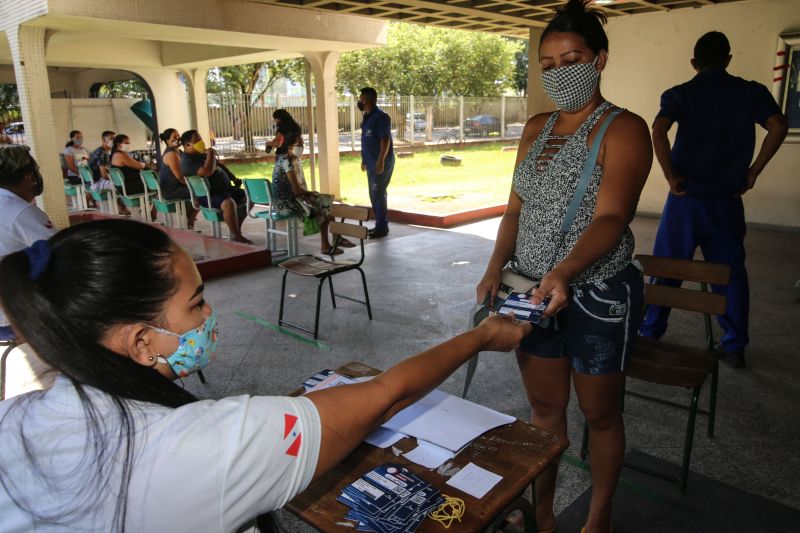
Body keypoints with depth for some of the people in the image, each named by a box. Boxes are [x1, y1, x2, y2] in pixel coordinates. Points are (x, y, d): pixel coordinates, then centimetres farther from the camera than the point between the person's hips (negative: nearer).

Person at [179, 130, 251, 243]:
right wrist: (211, 154, -18)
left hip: (224, 188, 10)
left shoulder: (203, 154, 16)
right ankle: (236, 236, -27)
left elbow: (220, 166, 29)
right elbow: (207, 172, -31)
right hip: (207, 195, -10)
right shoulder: (187, 160, -14)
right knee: (229, 203, -38)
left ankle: (236, 229, 14)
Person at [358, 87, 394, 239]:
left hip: (381, 163, -9)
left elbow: (385, 140, -20)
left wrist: (381, 160, -25)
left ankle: (382, 228, 0)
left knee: (378, 194, -7)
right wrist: (364, 159, 22)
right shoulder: (367, 117, 15)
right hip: (371, 163, 10)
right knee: (374, 195, 12)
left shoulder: (380, 117, -14)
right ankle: (380, 225, 21)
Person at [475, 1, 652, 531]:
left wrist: (564, 272, -39)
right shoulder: (536, 128, 9)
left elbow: (611, 218, -22)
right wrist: (496, 268, -8)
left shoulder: (623, 129, -10)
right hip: (535, 290, 5)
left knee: (600, 414, 14)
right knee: (545, 408, 18)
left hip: (597, 294, -5)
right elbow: (516, 209, 8)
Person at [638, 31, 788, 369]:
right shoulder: (751, 92, 5)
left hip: (686, 198, -2)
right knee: (730, 272, 12)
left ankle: (650, 334, 17)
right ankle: (734, 347, 18)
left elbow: (658, 131, -19)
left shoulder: (680, 94, -1)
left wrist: (671, 176, -11)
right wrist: (753, 172, 0)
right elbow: (778, 127, -8)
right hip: (727, 199, 2)